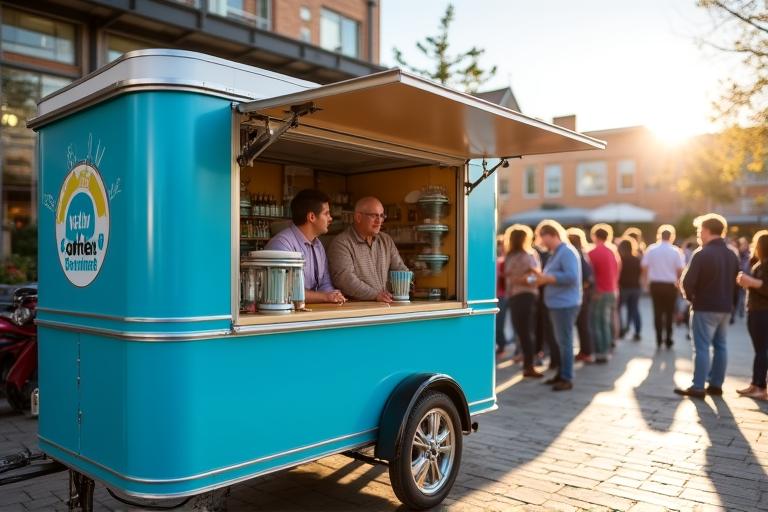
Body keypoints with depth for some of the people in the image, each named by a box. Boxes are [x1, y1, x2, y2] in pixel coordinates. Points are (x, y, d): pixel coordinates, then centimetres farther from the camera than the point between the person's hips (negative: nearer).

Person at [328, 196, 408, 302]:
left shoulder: (386, 240, 17)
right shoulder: (341, 243, -6)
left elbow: (400, 269, 18)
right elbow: (344, 278, -17)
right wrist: (375, 295, -25)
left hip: (385, 305, 6)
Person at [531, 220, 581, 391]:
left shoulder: (567, 252, -13)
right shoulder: (555, 253, 17)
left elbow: (571, 276, -23)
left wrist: (547, 278, -18)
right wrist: (542, 276, 5)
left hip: (565, 304, -10)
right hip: (557, 304, 10)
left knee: (565, 341, -6)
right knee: (559, 341, 15)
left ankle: (567, 379, 0)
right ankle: (561, 373, 24)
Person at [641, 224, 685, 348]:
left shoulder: (651, 249, -3)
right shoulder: (675, 251, -7)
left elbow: (644, 267, -2)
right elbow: (680, 270, -6)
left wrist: (647, 281, 11)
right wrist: (678, 282, 11)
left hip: (655, 284, 1)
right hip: (670, 285, -1)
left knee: (657, 312, 8)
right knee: (669, 313, 9)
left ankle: (659, 339, 9)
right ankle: (668, 339, 12)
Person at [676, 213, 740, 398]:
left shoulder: (702, 254, -16)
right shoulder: (732, 255, 10)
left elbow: (687, 282, -18)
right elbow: (736, 282, 12)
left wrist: (691, 297, 0)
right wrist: (729, 302, 15)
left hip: (705, 307, -7)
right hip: (725, 307, 8)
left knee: (701, 347, -4)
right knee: (720, 346, 13)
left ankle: (698, 387, -2)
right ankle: (716, 384, 18)